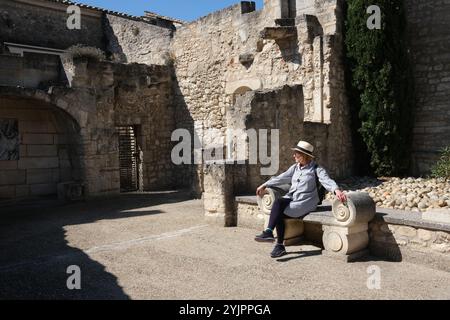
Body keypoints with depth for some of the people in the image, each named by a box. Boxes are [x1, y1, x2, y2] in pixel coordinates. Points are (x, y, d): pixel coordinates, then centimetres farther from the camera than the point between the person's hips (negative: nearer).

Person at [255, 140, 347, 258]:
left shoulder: (316, 169, -2)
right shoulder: (295, 167, 16)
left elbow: (327, 181, -17)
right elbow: (281, 178, 21)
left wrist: (337, 190, -37)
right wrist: (264, 185, 19)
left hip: (305, 202, -5)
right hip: (291, 198, 5)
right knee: (278, 202, -25)